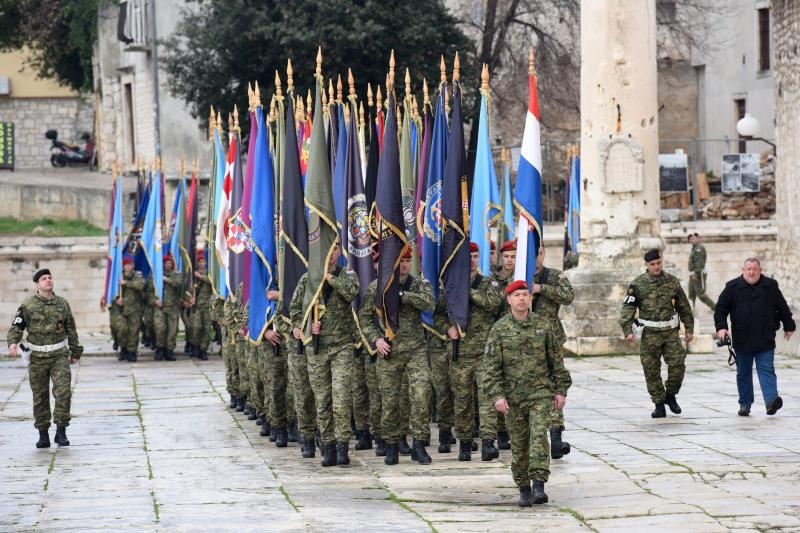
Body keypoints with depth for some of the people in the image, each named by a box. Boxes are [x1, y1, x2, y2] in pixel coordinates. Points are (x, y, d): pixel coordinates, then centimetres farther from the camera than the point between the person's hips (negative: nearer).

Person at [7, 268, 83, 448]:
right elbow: (16, 326, 0)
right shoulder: (28, 305, 0)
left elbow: (71, 330, 15)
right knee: (40, 397, 5)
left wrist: (75, 352, 18)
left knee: (63, 391, -12)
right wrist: (13, 343, -19)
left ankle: (61, 431, -5)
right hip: (37, 357, -1)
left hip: (59, 355, 1)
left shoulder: (62, 304, 7)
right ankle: (43, 434, 14)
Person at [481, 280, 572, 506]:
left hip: (540, 392, 0)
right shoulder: (499, 330, 0)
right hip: (513, 397, 0)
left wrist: (560, 390, 8)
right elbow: (491, 366, -4)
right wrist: (496, 395, -13)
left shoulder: (542, 327, 4)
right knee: (519, 443, 6)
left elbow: (556, 360, 11)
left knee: (539, 434, -16)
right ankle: (523, 489, 18)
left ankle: (539, 484, -19)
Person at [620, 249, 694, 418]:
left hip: (671, 332, 1)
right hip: (649, 334, -1)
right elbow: (628, 308, -4)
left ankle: (670, 395, 13)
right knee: (651, 371, 1)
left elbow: (684, 307, 14)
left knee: (677, 364, -10)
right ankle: (659, 405, 11)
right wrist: (627, 331, -14)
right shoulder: (638, 284, 0)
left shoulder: (672, 282, 8)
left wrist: (689, 329, 12)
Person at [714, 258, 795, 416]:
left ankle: (771, 400, -20)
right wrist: (721, 327, -11)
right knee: (743, 373, 8)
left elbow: (782, 308, 15)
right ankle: (745, 404, 16)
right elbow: (721, 309, 3)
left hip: (765, 341, -1)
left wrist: (789, 327, 20)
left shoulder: (770, 286, 5)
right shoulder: (733, 287, 2)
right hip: (742, 340, 1)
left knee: (766, 369, -9)